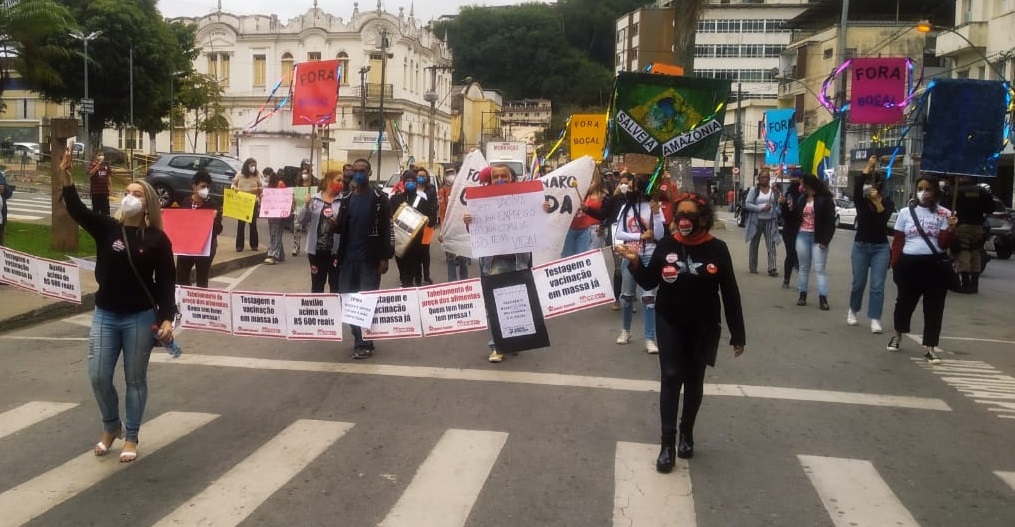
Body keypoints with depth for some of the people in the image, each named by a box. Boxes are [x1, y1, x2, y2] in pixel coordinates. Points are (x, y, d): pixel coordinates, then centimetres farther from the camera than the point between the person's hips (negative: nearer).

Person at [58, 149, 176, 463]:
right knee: (98, 376, 3)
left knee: (135, 379, 7)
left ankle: (131, 437, 22)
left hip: (141, 318, -3)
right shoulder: (107, 228, 2)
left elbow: (166, 283, -5)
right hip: (105, 315, 3)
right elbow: (77, 211, -14)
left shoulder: (157, 239, -5)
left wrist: (167, 319, -13)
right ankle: (111, 426, 29)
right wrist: (66, 181, -30)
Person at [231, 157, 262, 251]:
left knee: (253, 224, 6)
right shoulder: (240, 175, 2)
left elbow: (260, 189, 5)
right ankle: (239, 246, 6)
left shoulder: (256, 176, 2)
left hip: (253, 203, 0)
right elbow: (234, 184, 13)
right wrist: (233, 188, -7)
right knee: (241, 224, 2)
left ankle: (254, 245, 14)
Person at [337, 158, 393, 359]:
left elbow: (386, 229, -6)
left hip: (370, 259, -4)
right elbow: (341, 227, 12)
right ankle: (360, 338, 18)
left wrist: (385, 257, -11)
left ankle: (364, 342, 7)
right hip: (348, 258, 5)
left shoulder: (379, 198, -3)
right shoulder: (346, 198, 11)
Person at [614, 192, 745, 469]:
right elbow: (649, 282, -1)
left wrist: (737, 334, -4)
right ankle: (668, 443, -1)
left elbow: (730, 293, -5)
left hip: (703, 327, 0)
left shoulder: (717, 249, -10)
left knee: (694, 381, 13)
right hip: (669, 323, 0)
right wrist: (635, 262, -21)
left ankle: (686, 433, 32)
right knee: (670, 378, -6)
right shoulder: (666, 245, -7)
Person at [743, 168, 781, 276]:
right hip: (756, 221, -1)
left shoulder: (773, 190, 6)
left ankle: (772, 268, -11)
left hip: (770, 221, 1)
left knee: (771, 245, -7)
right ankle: (752, 267, 20)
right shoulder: (754, 190, -2)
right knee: (754, 245, 9)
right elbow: (747, 204, -9)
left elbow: (778, 203, 9)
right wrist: (761, 208, -17)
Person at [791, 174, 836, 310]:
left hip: (818, 238, -5)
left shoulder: (825, 199, -8)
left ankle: (823, 298, -6)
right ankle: (802, 294, 18)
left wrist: (825, 240, -17)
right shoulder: (801, 199, 10)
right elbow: (794, 217, 12)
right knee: (804, 267, 11)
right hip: (802, 236, 5)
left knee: (819, 268, -5)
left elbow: (830, 221, -11)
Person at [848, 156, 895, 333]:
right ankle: (852, 311, 31)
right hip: (860, 245, 1)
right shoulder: (860, 201, -1)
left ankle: (875, 320, -4)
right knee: (858, 282, 9)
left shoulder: (887, 202, -2)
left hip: (880, 247, -1)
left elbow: (885, 218, -21)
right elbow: (856, 187, -23)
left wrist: (877, 201, -34)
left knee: (877, 285, -5)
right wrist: (867, 168, -30)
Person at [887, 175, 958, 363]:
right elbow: (897, 242, 6)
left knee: (934, 307, 2)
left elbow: (943, 244, -4)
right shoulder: (906, 212, 3)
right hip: (909, 264, 1)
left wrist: (951, 229, -21)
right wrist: (895, 266, 0)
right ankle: (897, 335, 39)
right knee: (905, 301, 15)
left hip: (934, 265, -1)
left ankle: (929, 348, 9)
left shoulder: (943, 214, 1)